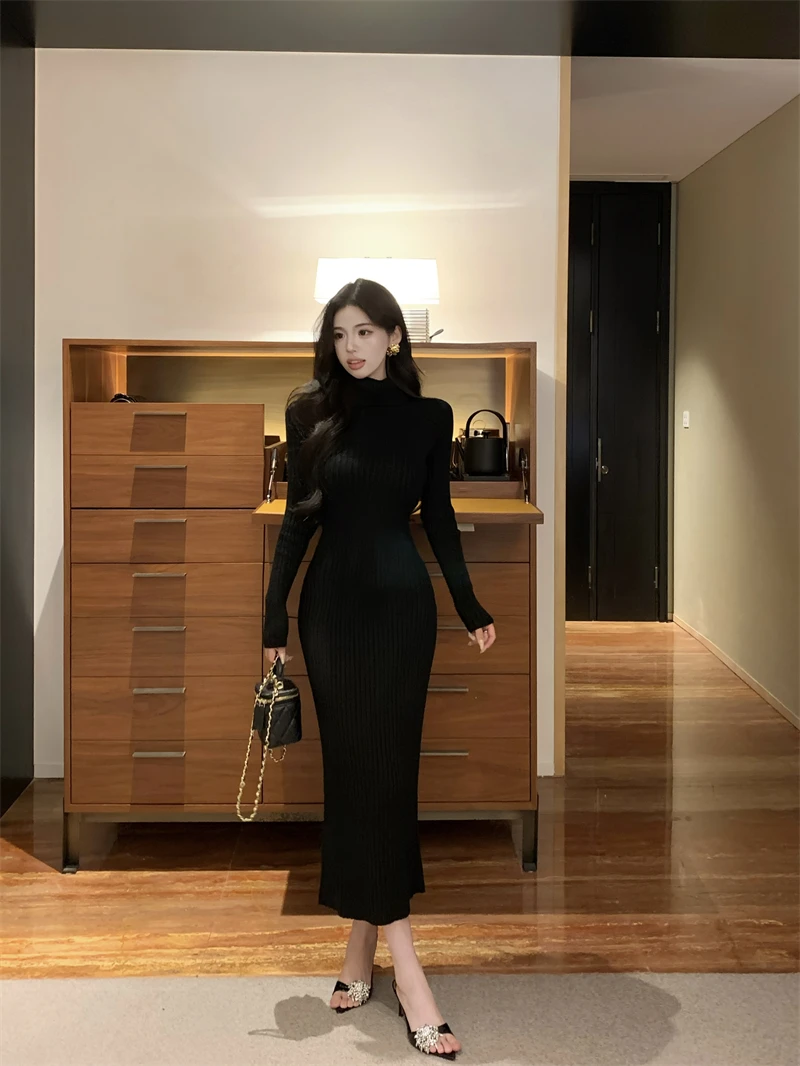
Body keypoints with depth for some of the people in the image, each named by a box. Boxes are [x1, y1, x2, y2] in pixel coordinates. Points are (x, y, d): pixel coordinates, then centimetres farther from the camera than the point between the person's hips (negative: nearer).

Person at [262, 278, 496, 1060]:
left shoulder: (428, 417, 2)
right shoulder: (312, 413, 2)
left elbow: (438, 517, 8)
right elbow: (298, 518, 4)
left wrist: (468, 606, 5)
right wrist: (274, 616, 0)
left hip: (400, 603, 0)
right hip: (331, 603, 1)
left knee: (387, 769, 0)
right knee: (351, 768, 0)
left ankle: (364, 940, 13)